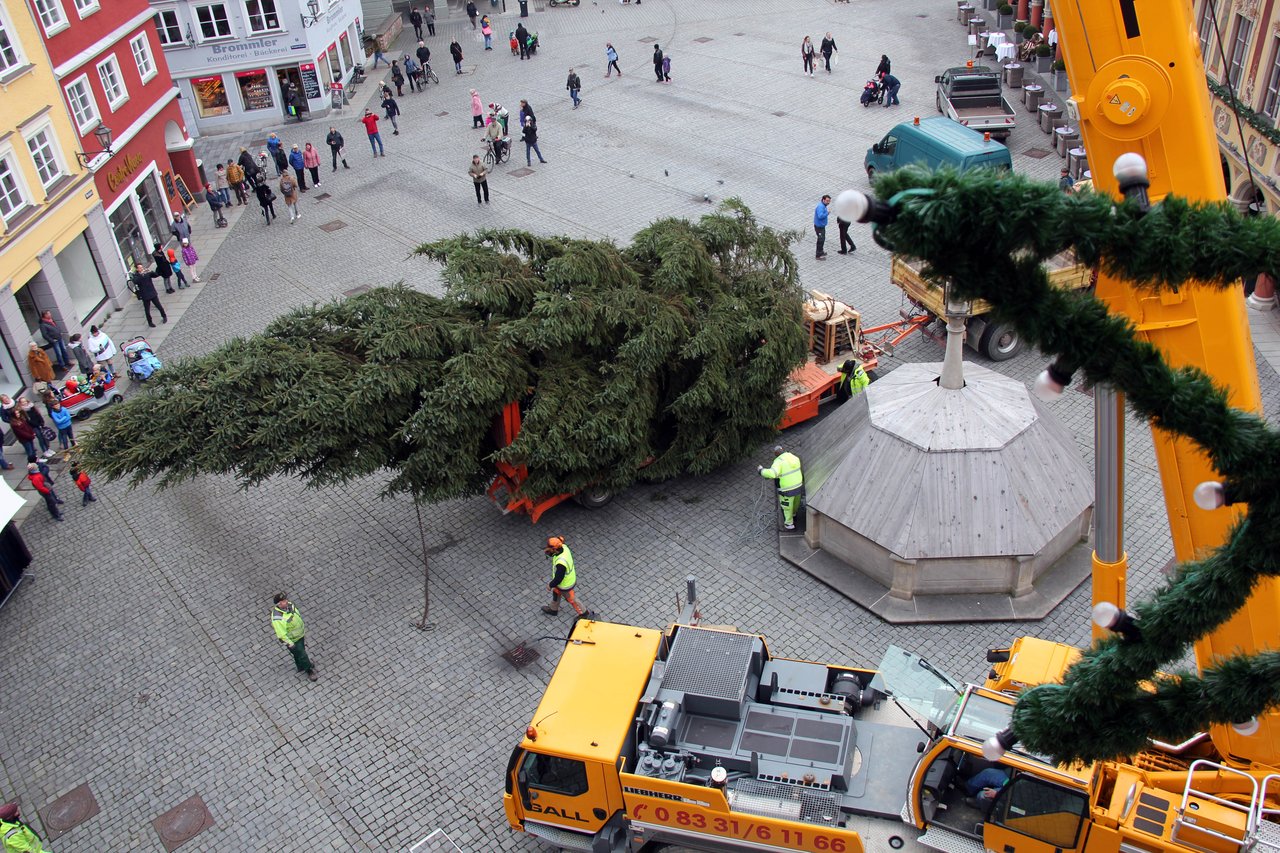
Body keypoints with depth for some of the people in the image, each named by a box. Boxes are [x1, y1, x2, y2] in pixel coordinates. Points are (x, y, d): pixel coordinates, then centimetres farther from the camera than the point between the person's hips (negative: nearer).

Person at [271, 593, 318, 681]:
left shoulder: (289, 605, -14)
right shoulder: (277, 618, -37)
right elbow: (281, 634, -30)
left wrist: (303, 627, 16)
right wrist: (290, 644, -22)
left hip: (300, 634, 7)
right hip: (292, 640, -7)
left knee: (301, 650, 27)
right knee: (301, 655, 9)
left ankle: (301, 667, 53)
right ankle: (310, 671, 32)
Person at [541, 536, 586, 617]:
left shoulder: (561, 563, -45)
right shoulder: (563, 547, -22)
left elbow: (558, 578, -30)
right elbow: (553, 554, 2)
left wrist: (550, 585, -12)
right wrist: (548, 552, -19)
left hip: (565, 585, -8)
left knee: (571, 599, 20)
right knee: (556, 592, 32)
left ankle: (583, 613, 44)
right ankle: (553, 609, 57)